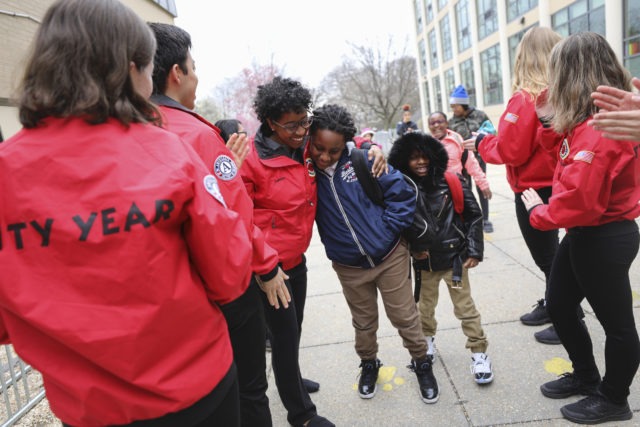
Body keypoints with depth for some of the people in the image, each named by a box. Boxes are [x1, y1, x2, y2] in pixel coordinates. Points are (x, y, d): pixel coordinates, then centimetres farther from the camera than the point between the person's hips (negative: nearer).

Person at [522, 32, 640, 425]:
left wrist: (539, 210, -10)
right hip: (588, 234, 10)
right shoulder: (590, 121, 6)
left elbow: (578, 202, -29)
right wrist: (551, 124, 2)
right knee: (559, 304, 20)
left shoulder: (598, 130, -26)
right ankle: (586, 377, 40)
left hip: (603, 240, -10)